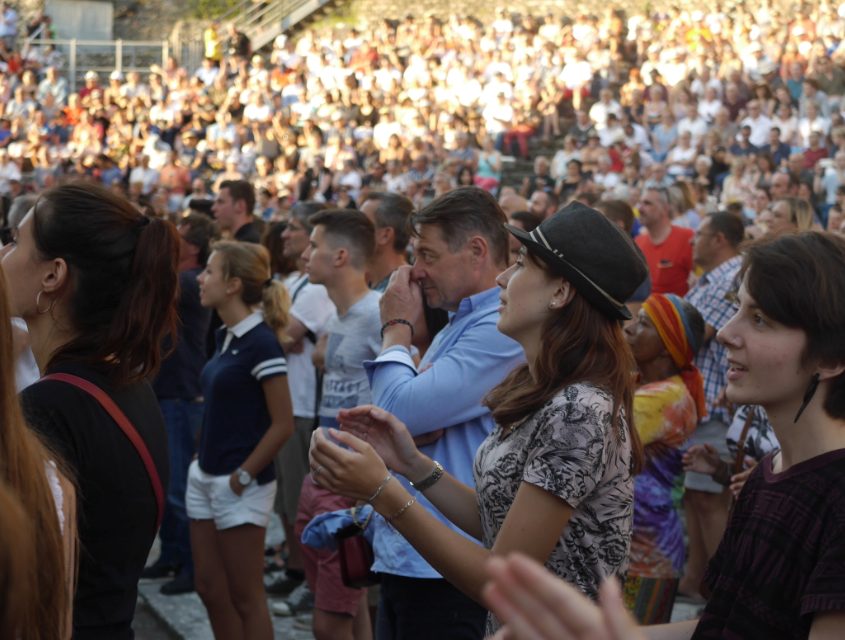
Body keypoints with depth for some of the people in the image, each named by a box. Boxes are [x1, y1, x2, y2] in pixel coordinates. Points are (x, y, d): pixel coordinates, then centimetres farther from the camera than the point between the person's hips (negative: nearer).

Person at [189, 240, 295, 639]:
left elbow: (283, 424, -19)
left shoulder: (260, 342, -18)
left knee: (245, 597, 3)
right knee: (210, 588, 14)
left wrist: (243, 476, -14)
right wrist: (203, 457, 11)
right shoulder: (226, 336, 7)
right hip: (205, 477, 9)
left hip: (238, 486, -8)